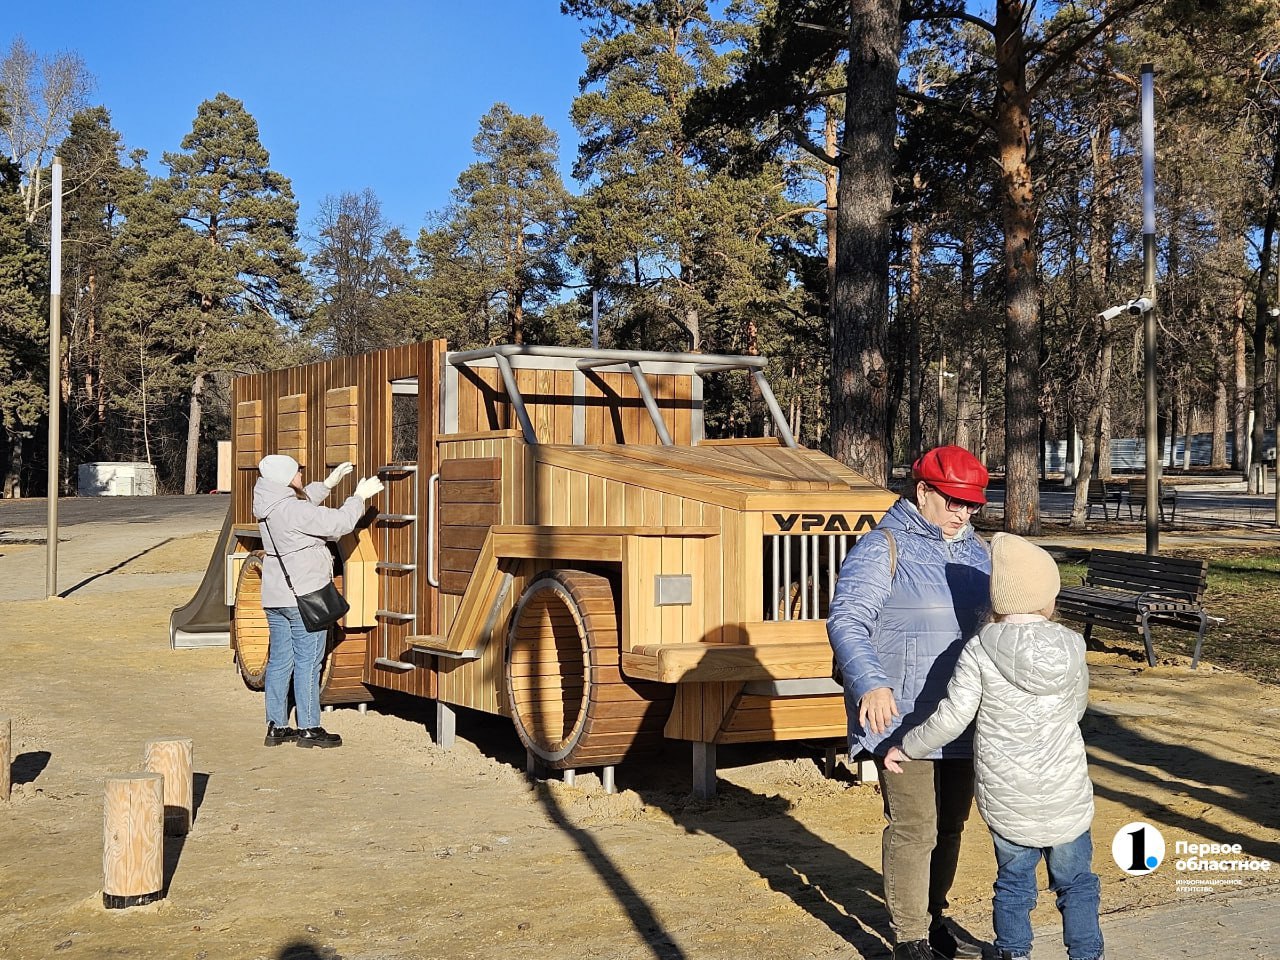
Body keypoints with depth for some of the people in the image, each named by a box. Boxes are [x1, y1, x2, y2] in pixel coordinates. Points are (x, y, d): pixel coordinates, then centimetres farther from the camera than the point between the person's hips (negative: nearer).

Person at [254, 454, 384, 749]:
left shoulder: (270, 507, 6)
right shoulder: (294, 510, -21)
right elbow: (339, 523, -17)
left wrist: (328, 483, 25)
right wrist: (359, 496, -4)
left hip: (275, 597, 9)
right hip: (304, 597, -9)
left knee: (279, 660, 12)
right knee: (307, 663, -1)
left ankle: (276, 726, 17)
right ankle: (309, 728, 4)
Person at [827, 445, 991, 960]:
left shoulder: (974, 550, 12)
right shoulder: (884, 548, -11)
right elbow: (846, 621, -19)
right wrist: (870, 684, -33)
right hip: (905, 719, -7)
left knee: (949, 825, 17)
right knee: (913, 829, -3)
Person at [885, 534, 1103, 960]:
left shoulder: (979, 651, -13)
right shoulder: (1071, 648, -4)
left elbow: (952, 718, -16)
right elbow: (1077, 707, 10)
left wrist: (906, 748, -2)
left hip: (1004, 797, -1)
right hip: (1066, 795, 1)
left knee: (1013, 882, 16)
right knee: (1076, 884, 17)